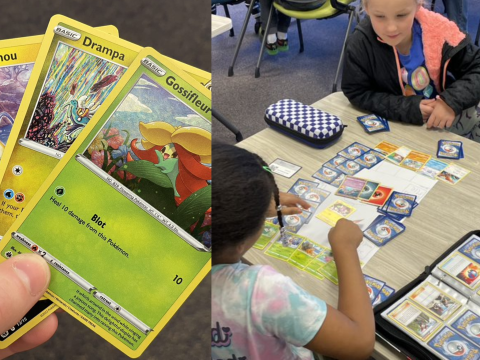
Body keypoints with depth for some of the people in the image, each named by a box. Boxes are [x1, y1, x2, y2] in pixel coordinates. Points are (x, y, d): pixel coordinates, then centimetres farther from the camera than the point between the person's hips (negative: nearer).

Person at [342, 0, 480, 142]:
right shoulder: (360, 44, -22)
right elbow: (357, 93, -16)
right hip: (397, 125, -3)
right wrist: (408, 108, -24)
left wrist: (452, 101, -28)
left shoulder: (438, 32, -19)